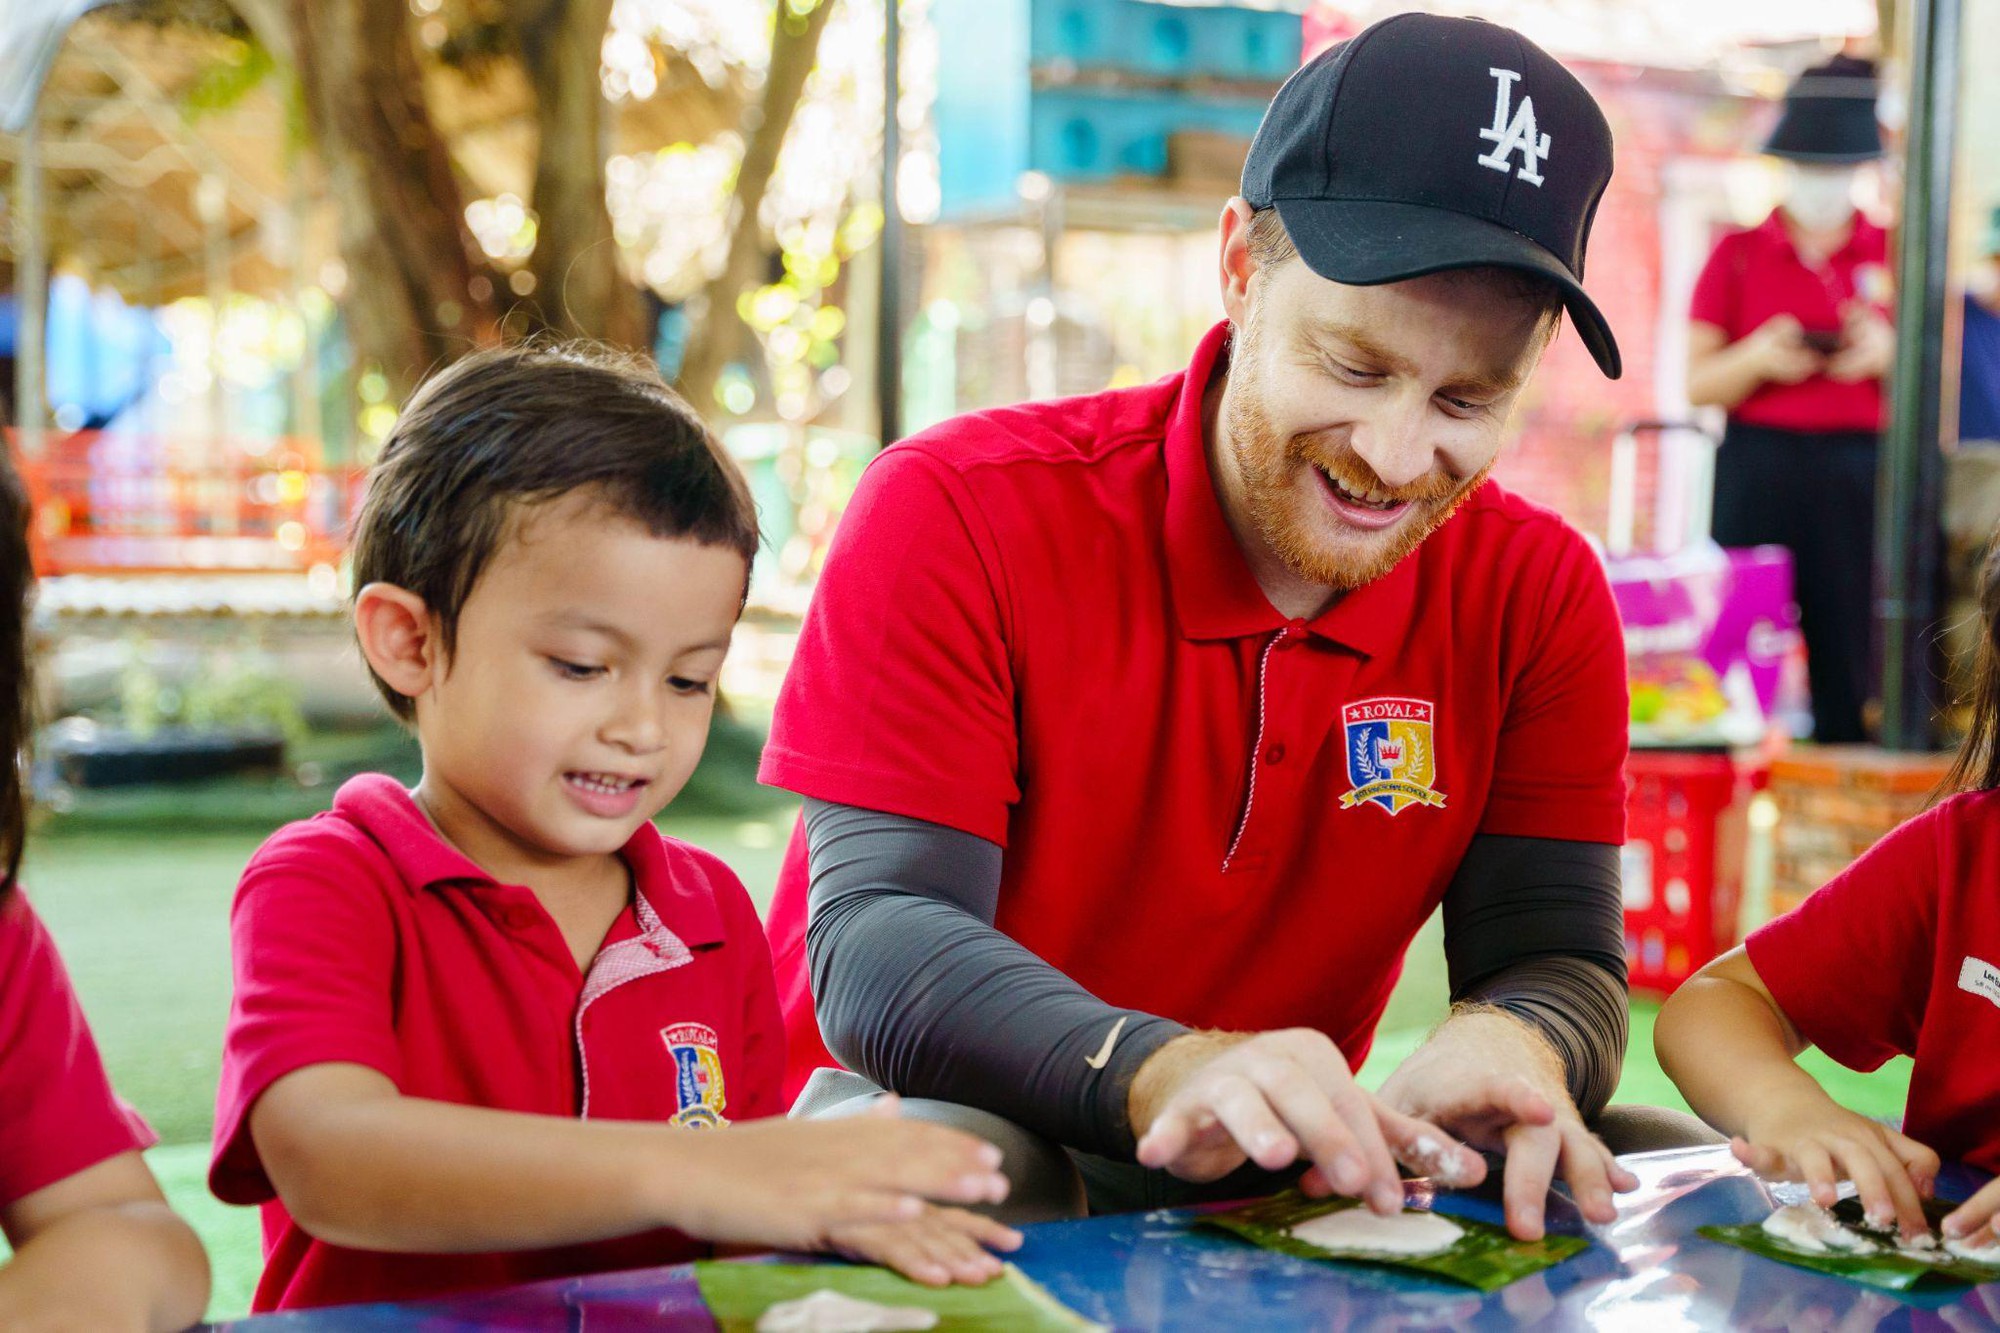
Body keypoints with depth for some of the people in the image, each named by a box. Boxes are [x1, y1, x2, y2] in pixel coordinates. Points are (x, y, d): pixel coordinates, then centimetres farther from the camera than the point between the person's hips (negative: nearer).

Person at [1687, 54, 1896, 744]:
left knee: (1853, 643, -4)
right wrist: (1758, 357, -13)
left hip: (1858, 471, 1)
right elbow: (1698, 385, 6)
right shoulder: (1737, 254, 9)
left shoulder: (1895, 254, 11)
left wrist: (1886, 352, -8)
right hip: (1757, 470, 0)